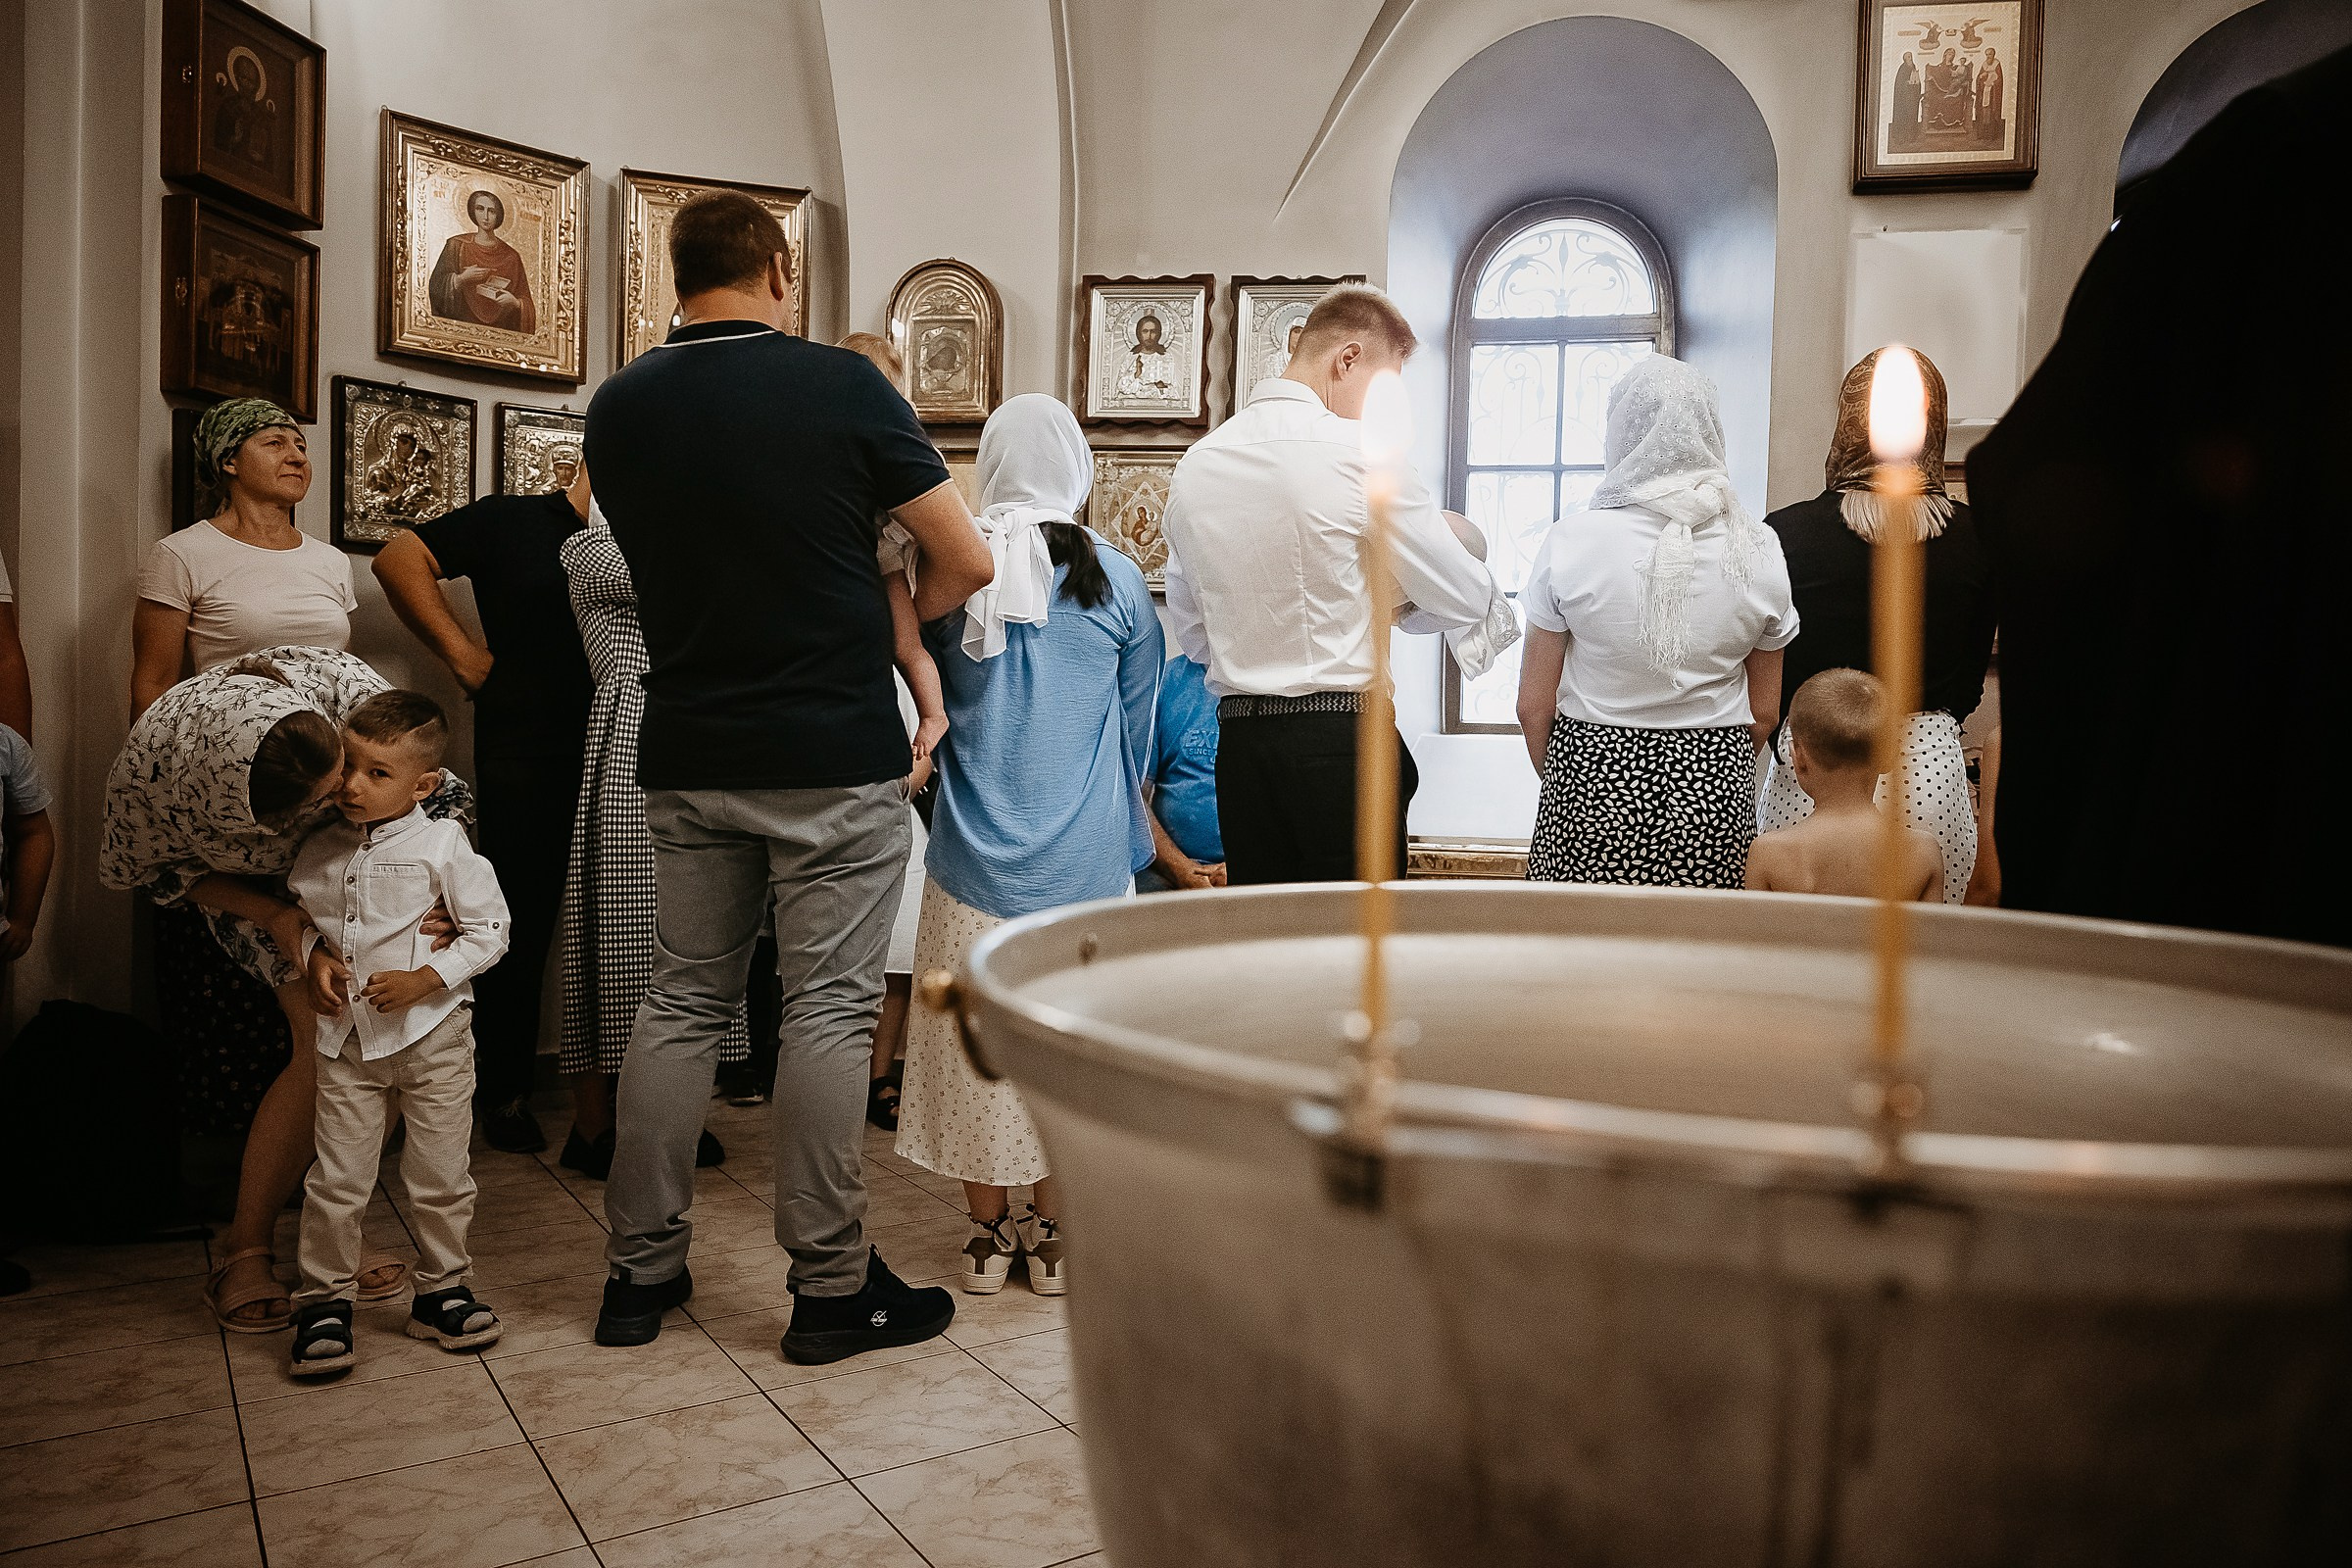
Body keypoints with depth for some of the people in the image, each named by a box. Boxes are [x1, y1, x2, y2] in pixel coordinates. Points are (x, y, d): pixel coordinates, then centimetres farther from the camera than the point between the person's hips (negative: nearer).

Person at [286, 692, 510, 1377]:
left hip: (432, 1035, -2)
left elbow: (489, 929, -7)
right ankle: (325, 1302, 20)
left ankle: (440, 1291, 24)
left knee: (440, 1176, 7)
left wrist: (423, 979, -16)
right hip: (345, 1038, 2)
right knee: (337, 1178, 3)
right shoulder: (319, 845, 2)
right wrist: (315, 958, -2)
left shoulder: (441, 843, -9)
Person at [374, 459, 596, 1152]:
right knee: (522, 930, 3)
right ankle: (505, 1091, 17)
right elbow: (399, 558, 0)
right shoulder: (512, 521, 4)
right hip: (525, 762, -3)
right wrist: (461, 652, -4)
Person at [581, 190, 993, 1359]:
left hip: (686, 758, 5)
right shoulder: (840, 386, -9)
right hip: (833, 756, -4)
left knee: (682, 1000, 14)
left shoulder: (618, 407, 5)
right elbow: (966, 563, -8)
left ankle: (640, 1269, 22)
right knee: (828, 1011, 2)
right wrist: (890, 618, 12)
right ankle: (830, 1286, 11)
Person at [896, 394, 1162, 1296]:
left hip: (974, 851, 0)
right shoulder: (1115, 579, -4)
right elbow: (1136, 723, 7)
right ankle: (1053, 1236, 19)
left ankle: (990, 1235, 20)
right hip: (1084, 859, 0)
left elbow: (935, 711, 9)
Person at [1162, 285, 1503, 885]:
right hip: (1342, 743, -6)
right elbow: (1463, 596, -1)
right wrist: (1391, 610, 18)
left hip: (1238, 743, 6)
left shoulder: (1194, 465, 9)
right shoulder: (1362, 454, -10)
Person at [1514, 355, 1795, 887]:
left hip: (1592, 783, -2)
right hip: (1715, 787, 2)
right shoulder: (1759, 552, -1)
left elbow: (1534, 707, -4)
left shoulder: (1571, 540, -8)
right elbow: (1763, 715, 7)